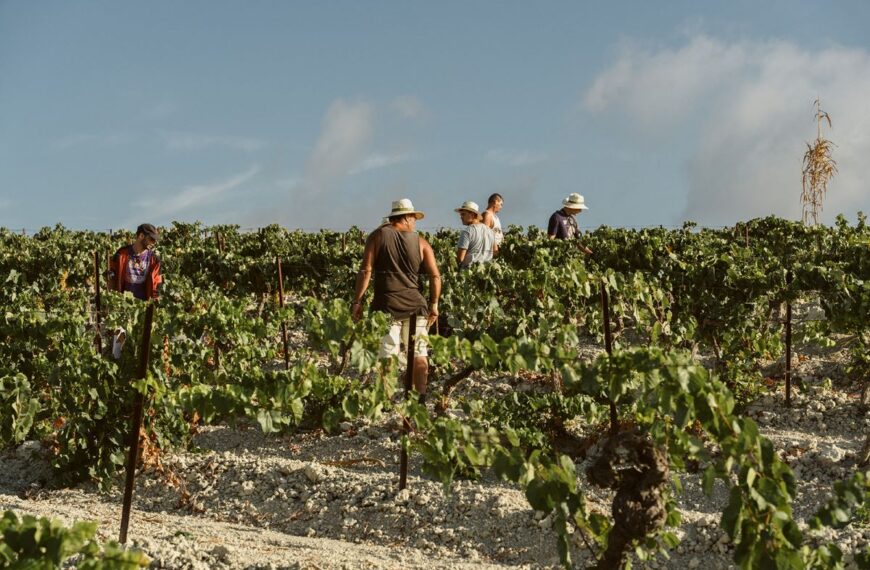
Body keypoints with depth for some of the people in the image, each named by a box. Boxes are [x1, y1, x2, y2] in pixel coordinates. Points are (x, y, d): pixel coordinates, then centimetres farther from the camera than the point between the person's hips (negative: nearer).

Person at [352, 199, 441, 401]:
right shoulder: (420, 242, 6)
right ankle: (421, 399, 15)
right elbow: (435, 276, 1)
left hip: (386, 306, -2)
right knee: (419, 355, 11)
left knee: (387, 357, -1)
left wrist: (357, 301, -5)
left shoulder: (378, 236, 1)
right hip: (415, 305, 2)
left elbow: (366, 271, -7)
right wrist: (434, 304, 12)